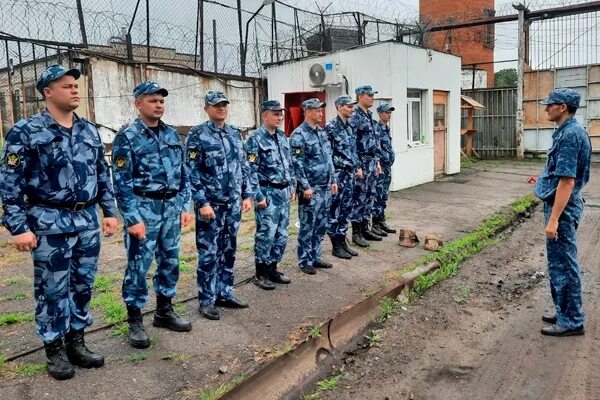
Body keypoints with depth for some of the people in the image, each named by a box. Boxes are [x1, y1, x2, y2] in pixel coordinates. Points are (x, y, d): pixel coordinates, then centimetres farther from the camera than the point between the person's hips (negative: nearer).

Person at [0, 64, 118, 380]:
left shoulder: (89, 131, 9)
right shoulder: (26, 132, -7)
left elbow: (103, 174, 14)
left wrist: (109, 211, 11)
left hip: (88, 221, 5)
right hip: (50, 224, -5)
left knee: (83, 285, 13)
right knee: (52, 290, 6)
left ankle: (76, 342, 29)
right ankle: (54, 350, 23)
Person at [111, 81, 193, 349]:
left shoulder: (172, 134, 10)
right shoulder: (127, 137, -7)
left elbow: (183, 173, 14)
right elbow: (121, 182, -11)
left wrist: (185, 206, 8)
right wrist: (133, 219, -16)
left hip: (171, 207, 6)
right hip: (144, 208, -6)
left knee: (170, 262, 13)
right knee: (138, 265, 2)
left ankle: (164, 312, 29)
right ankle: (135, 321, 15)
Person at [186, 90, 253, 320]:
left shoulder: (235, 134, 11)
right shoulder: (198, 135, -8)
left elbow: (244, 167, 15)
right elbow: (192, 172, -12)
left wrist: (247, 195, 9)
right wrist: (202, 203, -17)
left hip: (233, 204, 6)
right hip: (210, 204, -6)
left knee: (228, 251, 13)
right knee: (209, 254, 0)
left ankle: (225, 294, 26)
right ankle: (206, 300, 12)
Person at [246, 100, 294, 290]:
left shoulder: (282, 136, 12)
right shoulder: (256, 139, -11)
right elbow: (251, 170, -14)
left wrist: (292, 187, 15)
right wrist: (258, 196, -17)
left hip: (283, 192, 7)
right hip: (268, 192, -7)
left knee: (281, 234, 11)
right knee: (266, 234, -3)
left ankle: (273, 269, 24)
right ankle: (261, 274, 10)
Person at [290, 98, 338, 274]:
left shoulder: (322, 132, 13)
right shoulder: (299, 135, -12)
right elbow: (297, 164, -16)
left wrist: (333, 180, 16)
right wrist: (305, 186, -19)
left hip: (325, 188, 8)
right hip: (311, 189, -8)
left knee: (321, 226, 14)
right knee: (307, 227, 1)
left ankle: (315, 257, 26)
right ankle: (305, 261, 13)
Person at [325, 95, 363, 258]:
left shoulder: (349, 127, 13)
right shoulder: (331, 127, -13)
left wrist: (357, 167, 14)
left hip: (349, 173, 9)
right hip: (337, 173, -9)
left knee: (346, 209, 13)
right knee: (335, 210, 0)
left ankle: (342, 242, 22)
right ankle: (336, 246, 9)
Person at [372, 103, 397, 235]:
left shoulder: (387, 128, 14)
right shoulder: (376, 128, -14)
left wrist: (390, 160, 18)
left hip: (387, 166, 9)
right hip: (380, 166, -9)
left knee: (384, 196, 14)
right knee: (378, 196, -4)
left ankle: (382, 221, 22)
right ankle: (375, 224, 3)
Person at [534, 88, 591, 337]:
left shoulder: (570, 134, -20)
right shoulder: (569, 131, 11)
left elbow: (567, 180, -25)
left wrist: (553, 219, -25)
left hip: (562, 207, -10)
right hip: (562, 205, 10)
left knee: (563, 265, 0)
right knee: (560, 263, 18)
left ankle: (571, 321, 12)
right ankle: (566, 314, 30)